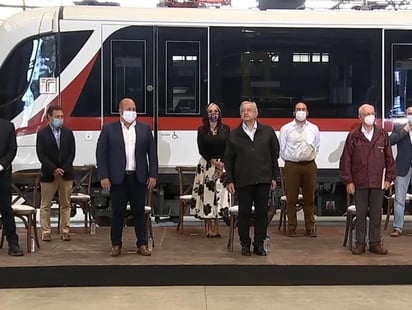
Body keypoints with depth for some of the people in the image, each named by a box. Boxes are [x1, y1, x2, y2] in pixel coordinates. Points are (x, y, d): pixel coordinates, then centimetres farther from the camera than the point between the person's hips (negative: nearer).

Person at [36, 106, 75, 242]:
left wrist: (63, 169, -9)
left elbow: (72, 153, 3)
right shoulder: (42, 133, -1)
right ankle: (46, 232, 7)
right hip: (48, 174, -2)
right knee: (45, 205, 2)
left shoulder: (68, 133, 7)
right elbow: (41, 154, -7)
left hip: (66, 173, 2)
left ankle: (65, 231, 11)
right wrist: (54, 169, -15)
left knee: (65, 204, 6)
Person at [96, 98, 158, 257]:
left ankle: (142, 244, 13)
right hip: (118, 178, -1)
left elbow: (152, 153, 6)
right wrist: (103, 176, -8)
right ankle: (116, 244, 16)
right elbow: (101, 153, -2)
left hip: (139, 177, 1)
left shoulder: (145, 128, 6)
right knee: (118, 212, 5)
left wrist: (153, 175, 0)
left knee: (139, 211, 7)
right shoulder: (109, 129, 1)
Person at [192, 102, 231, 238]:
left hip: (223, 165, 0)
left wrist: (222, 164, -9)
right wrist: (213, 162, -11)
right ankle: (209, 229, 1)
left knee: (219, 195, -4)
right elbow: (201, 150, 0)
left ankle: (215, 229, -2)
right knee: (207, 195, -3)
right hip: (206, 165, 0)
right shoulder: (202, 130, 6)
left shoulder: (226, 129, 7)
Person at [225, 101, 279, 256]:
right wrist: (229, 180, 0)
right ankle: (245, 244, 16)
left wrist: (274, 177, 3)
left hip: (263, 179, 1)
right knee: (244, 213, 5)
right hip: (243, 180, 0)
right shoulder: (234, 134, 4)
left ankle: (259, 244, 16)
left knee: (262, 213, 5)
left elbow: (274, 154, 6)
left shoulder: (267, 131, 5)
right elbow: (228, 159, 5)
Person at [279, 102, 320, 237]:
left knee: (309, 198, 5)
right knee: (291, 198, 0)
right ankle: (291, 227, 8)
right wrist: (288, 160, 7)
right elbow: (281, 148, 5)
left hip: (309, 165, 2)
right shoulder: (286, 129, 1)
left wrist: (310, 157, 14)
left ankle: (310, 227, 11)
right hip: (291, 165, -2)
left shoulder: (314, 128, 9)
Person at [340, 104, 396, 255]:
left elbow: (389, 158, 8)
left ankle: (375, 243, 16)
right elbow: (346, 160, -1)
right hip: (359, 183, -1)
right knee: (360, 214, 6)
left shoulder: (382, 135, 5)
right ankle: (360, 243, 16)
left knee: (376, 214, 7)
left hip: (378, 183, 1)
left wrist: (389, 178, 3)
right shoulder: (353, 136, 0)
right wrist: (348, 181, -4)